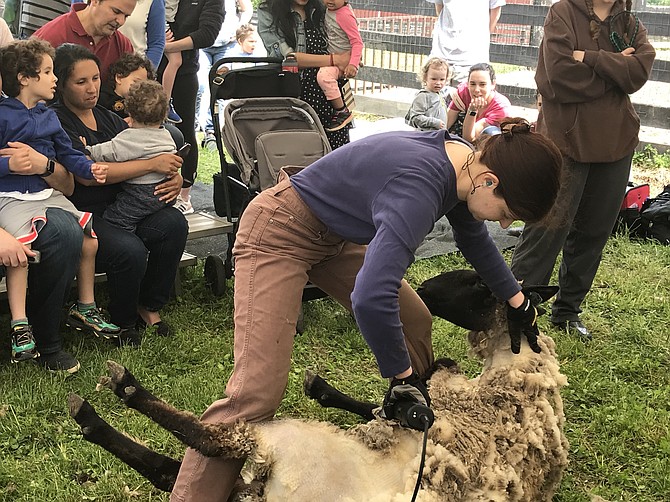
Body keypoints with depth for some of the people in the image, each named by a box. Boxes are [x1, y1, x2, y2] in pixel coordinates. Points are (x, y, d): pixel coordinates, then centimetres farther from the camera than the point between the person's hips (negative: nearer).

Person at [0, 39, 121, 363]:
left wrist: (90, 169, -2)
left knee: (89, 241, 0)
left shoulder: (49, 117, 15)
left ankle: (85, 310, 19)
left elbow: (68, 154, 15)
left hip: (49, 193, 7)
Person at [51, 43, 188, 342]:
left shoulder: (109, 119, 17)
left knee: (174, 224, -21)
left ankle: (150, 307, -2)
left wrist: (175, 177, -9)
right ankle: (122, 322, -2)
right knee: (130, 250, -32)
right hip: (80, 215, -6)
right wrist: (152, 164, -18)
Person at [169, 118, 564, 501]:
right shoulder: (420, 186, -35)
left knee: (414, 322, 9)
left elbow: (474, 239, 17)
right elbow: (371, 300, -45)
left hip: (335, 236, 9)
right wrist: (403, 375, -29)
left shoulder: (466, 163, -6)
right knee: (257, 392, -18)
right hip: (279, 233, -9)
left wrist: (517, 300, 23)